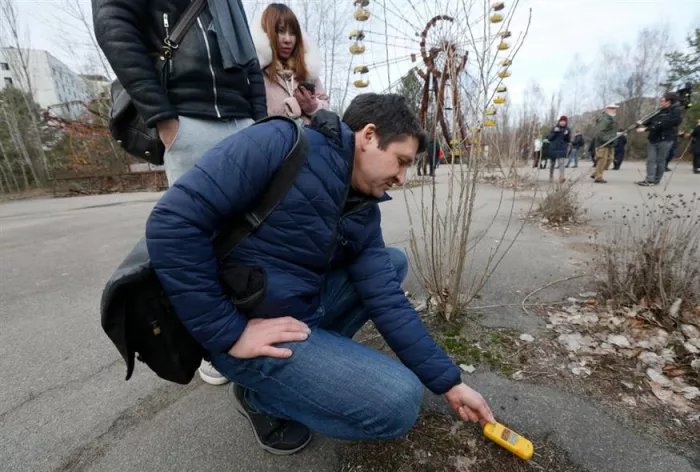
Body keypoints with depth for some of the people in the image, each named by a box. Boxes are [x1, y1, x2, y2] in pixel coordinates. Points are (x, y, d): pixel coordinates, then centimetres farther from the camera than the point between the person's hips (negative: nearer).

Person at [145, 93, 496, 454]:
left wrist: (449, 383, 2)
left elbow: (387, 301, 0)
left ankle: (316, 355, 8)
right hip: (255, 325, -7)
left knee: (394, 262, 11)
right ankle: (260, 395, 6)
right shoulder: (279, 145, -18)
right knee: (400, 402, -13)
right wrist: (229, 333, -20)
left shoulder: (363, 213, 2)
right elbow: (172, 222, -22)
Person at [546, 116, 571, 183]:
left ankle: (561, 178, -30)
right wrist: (554, 132, -17)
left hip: (562, 149, -1)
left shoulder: (567, 130, 5)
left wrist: (567, 135, -17)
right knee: (552, 164, 12)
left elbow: (569, 140, 2)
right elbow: (549, 138, -4)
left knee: (561, 163, -18)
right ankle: (551, 177, 29)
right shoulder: (554, 128, 4)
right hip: (553, 148, 1)